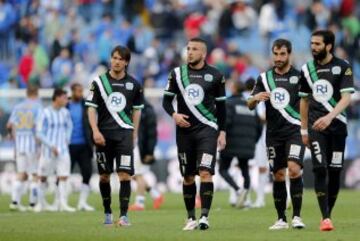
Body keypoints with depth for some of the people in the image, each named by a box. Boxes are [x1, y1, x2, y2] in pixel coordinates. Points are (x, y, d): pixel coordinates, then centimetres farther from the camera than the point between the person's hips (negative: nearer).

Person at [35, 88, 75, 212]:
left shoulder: (65, 113, 7)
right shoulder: (45, 113, -9)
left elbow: (69, 127, 25)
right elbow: (39, 133, -10)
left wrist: (67, 140, 11)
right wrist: (51, 146, -15)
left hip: (63, 150, 4)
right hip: (48, 151, -4)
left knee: (63, 177, -8)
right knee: (43, 177, 9)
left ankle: (63, 204, -11)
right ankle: (41, 203, 24)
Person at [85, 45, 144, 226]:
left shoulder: (133, 84, 6)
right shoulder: (99, 82, 2)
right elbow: (91, 108, 2)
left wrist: (134, 134, 11)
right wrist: (95, 131, -9)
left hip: (125, 133, 0)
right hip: (104, 133, 0)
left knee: (125, 174, -11)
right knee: (104, 176, 7)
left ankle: (124, 215, -14)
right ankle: (107, 213, 20)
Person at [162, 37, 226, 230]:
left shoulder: (215, 76, 2)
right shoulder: (177, 73, 6)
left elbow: (221, 106, 7)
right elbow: (166, 100, 10)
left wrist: (222, 132, 4)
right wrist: (174, 114, -10)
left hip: (207, 129, -3)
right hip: (185, 130, 3)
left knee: (205, 172, -16)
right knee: (188, 176, 8)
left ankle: (204, 216, -18)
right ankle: (191, 218, 19)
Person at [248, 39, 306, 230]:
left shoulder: (299, 76, 1)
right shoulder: (265, 78, 9)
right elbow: (250, 105, 7)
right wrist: (256, 98, -14)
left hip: (295, 130, -3)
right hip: (274, 133, 3)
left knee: (294, 169, -18)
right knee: (278, 175, 5)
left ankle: (296, 216, -14)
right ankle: (281, 219, 12)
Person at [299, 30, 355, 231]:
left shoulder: (343, 67, -3)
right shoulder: (307, 69, 8)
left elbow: (346, 97, -12)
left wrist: (329, 117, -26)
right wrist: (304, 130, 14)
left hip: (337, 124, -1)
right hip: (316, 126, 1)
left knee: (335, 171, 1)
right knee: (320, 169, -11)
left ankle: (328, 213, 14)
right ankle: (325, 218, -14)